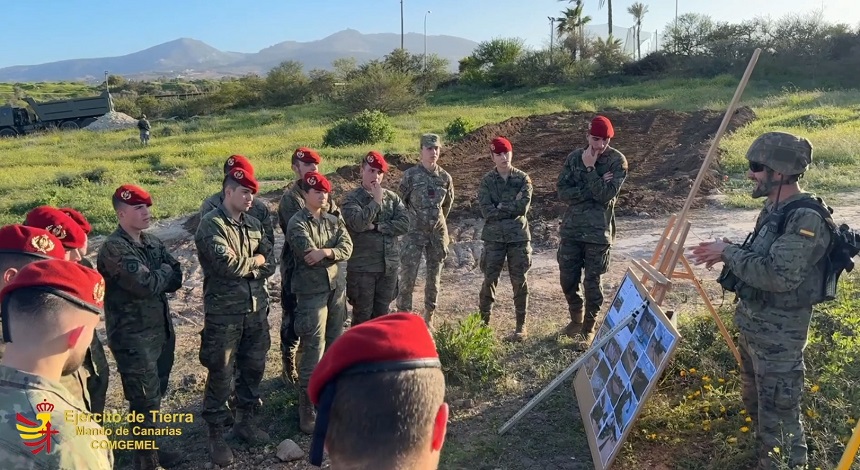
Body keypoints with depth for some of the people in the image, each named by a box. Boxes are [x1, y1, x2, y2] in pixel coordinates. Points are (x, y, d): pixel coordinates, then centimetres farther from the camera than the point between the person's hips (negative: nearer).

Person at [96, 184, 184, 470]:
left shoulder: (152, 242, 9)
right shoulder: (113, 249, -18)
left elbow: (176, 279, 2)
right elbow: (148, 285, -27)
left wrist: (152, 277, -14)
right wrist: (163, 271, -8)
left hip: (161, 330, 8)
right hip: (133, 337, -8)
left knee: (155, 394, 18)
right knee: (145, 400, 2)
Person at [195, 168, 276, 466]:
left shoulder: (254, 224, 10)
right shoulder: (211, 224, -11)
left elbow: (270, 264, 6)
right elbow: (227, 264, -22)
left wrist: (245, 268, -11)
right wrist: (255, 260, -6)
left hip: (256, 309, 6)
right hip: (224, 313, -6)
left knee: (253, 368, 16)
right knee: (220, 375, 4)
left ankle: (246, 421, 34)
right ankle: (216, 434, 18)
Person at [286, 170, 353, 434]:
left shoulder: (334, 221, 11)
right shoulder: (297, 223, -7)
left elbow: (347, 249, -2)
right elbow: (309, 255, -19)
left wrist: (325, 252, -19)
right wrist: (334, 253, -6)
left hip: (336, 288, 6)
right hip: (311, 291, -6)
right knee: (313, 351, -5)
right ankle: (307, 411, 5)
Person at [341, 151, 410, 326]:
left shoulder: (393, 197, 5)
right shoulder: (351, 198, -6)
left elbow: (404, 224, -7)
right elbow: (358, 223, -24)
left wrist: (377, 227, -15)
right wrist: (376, 200, -18)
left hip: (389, 265, 4)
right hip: (362, 267, -4)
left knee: (382, 313, 15)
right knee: (362, 314, 7)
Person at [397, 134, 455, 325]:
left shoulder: (445, 177, 3)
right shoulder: (410, 175, -8)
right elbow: (400, 202, 0)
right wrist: (410, 222, 7)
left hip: (438, 232, 4)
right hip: (414, 232, -3)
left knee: (434, 276, 10)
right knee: (408, 276, -6)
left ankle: (428, 318, 23)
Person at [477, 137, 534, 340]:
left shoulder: (523, 178, 1)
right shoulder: (487, 180, 0)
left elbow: (523, 207, -12)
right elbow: (487, 211, -11)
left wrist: (501, 208, -11)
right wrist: (512, 207, -10)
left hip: (518, 236, 0)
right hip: (494, 237, 0)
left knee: (519, 281, 6)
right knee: (489, 279, 4)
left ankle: (521, 325, 17)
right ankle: (484, 321, 18)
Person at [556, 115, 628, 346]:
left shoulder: (617, 161, -6)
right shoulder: (574, 157, 3)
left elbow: (606, 195, -17)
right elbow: (562, 191, -5)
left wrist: (590, 168, -19)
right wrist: (590, 190, -16)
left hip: (598, 231, -3)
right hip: (571, 228, 4)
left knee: (592, 282, 3)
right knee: (567, 279, 10)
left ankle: (589, 328, 20)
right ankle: (576, 319, 34)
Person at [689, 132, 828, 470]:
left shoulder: (807, 219, -24)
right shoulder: (774, 209, 6)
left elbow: (778, 275, -32)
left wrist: (728, 252, -22)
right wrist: (726, 252, 1)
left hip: (779, 333, -10)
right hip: (752, 324, 10)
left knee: (778, 410, 1)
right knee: (753, 398, 25)